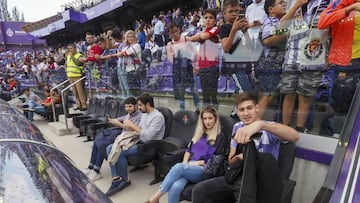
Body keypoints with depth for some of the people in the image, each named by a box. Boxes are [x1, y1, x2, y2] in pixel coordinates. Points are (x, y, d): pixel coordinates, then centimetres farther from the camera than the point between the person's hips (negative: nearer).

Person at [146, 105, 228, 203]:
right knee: (175, 187, -29)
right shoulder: (199, 133, 20)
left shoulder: (220, 137, 4)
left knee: (178, 167, -32)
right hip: (189, 167, 4)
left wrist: (197, 162, -9)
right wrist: (185, 163, -1)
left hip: (204, 170, -4)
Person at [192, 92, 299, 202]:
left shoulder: (269, 128, -11)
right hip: (237, 176, 5)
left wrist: (260, 124, -49)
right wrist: (238, 157, -16)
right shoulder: (237, 127, 6)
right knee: (199, 190, -6)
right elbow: (231, 159, 9)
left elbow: (295, 136, -34)